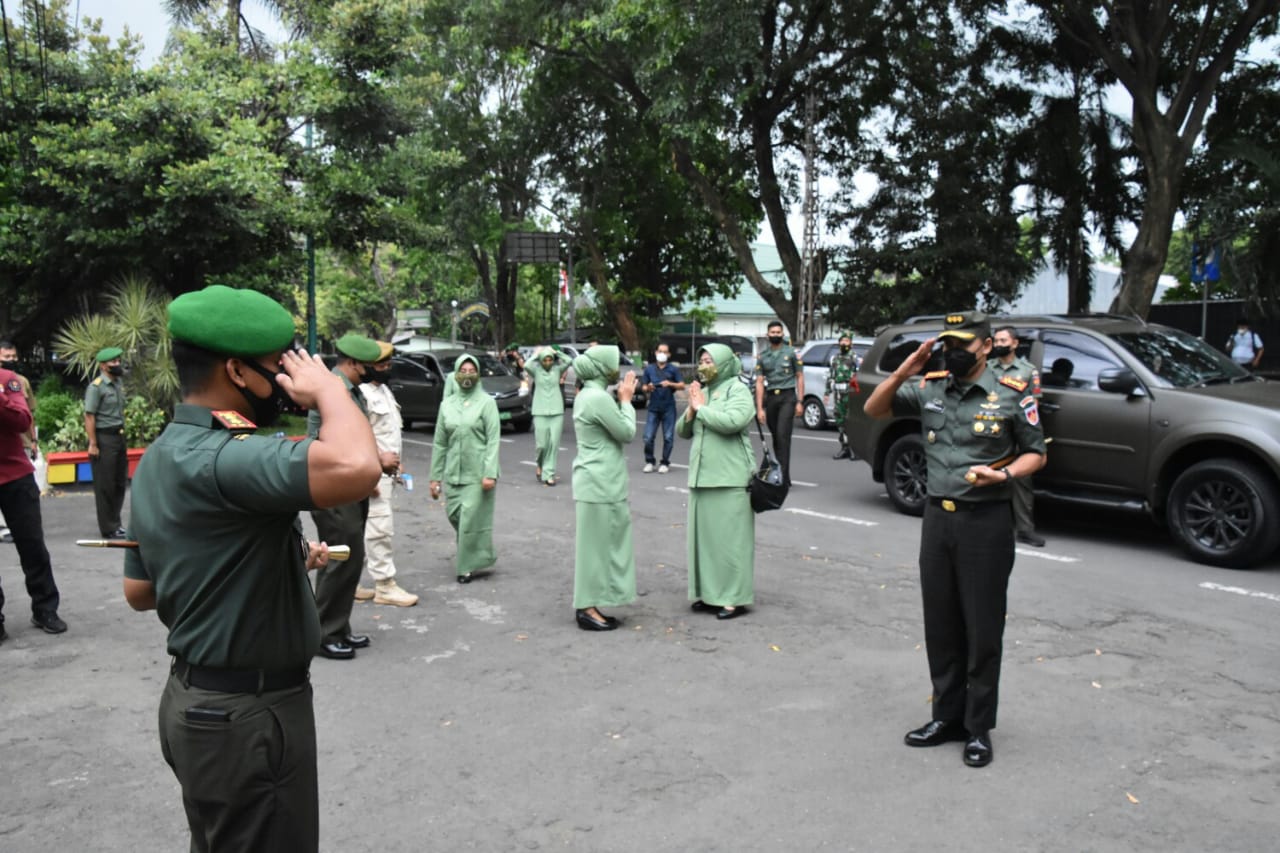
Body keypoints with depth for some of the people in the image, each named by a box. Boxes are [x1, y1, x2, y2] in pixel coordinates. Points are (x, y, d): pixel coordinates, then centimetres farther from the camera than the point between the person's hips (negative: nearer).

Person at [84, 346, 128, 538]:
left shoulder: (119, 383, 10)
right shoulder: (96, 387, -12)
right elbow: (89, 416, -15)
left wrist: (123, 434, 13)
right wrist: (92, 444, -17)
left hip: (119, 436, 8)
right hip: (104, 438, -8)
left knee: (120, 482, 13)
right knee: (105, 485, 1)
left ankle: (116, 523, 25)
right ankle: (108, 529, 9)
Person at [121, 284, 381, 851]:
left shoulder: (161, 457, 6)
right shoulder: (220, 459, -27)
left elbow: (139, 591, 15)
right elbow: (356, 467, -45)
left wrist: (282, 560, 12)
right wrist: (326, 386, -24)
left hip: (196, 701, 10)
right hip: (247, 716, -10)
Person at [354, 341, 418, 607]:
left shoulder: (385, 390, 15)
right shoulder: (362, 394, -16)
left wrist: (396, 466, 20)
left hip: (387, 471, 10)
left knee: (366, 529, 14)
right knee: (380, 527, -6)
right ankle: (385, 586, 1)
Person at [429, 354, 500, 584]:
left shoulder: (486, 402, -2)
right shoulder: (447, 405, 10)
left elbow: (493, 440, -8)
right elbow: (440, 443, 11)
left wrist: (490, 473, -17)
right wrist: (435, 477, 9)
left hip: (477, 474, -4)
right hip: (453, 474, 5)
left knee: (471, 520, -4)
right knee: (455, 517, 7)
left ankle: (468, 566, 11)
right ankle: (481, 557, 28)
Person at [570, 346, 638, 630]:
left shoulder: (587, 395, 12)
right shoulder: (599, 398, -19)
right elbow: (627, 432, -13)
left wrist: (621, 398, 11)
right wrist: (626, 400, -2)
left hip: (594, 480, 10)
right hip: (601, 483, -10)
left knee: (594, 544, 14)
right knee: (596, 544, -3)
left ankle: (587, 605, 20)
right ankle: (588, 609, 4)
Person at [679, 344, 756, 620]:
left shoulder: (737, 389, -3)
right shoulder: (702, 391, 15)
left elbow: (733, 421, -22)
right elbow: (683, 432, 16)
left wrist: (701, 408, -10)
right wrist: (691, 409, -2)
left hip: (729, 478, -7)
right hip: (701, 476, 7)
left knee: (729, 537, -4)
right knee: (703, 535, 9)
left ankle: (735, 597, 3)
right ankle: (708, 592, 19)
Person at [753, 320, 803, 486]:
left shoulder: (791, 353, 5)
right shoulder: (762, 357, 10)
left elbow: (800, 377, 5)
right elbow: (759, 383, 6)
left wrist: (799, 402, -4)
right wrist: (759, 408, -2)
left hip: (787, 397, -3)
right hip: (770, 398, 3)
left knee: (783, 435, -14)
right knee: (776, 437, 9)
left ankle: (784, 476, -16)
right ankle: (778, 471, 20)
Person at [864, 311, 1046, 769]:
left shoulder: (1011, 395, -5)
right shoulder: (930, 388, 4)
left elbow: (1036, 454, 3)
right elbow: (874, 410, 8)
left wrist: (1004, 474, -17)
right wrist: (902, 374, -8)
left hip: (986, 521, -4)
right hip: (937, 517, 4)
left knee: (982, 628, 3)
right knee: (940, 624, 12)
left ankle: (978, 728, 16)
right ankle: (947, 715, 27)